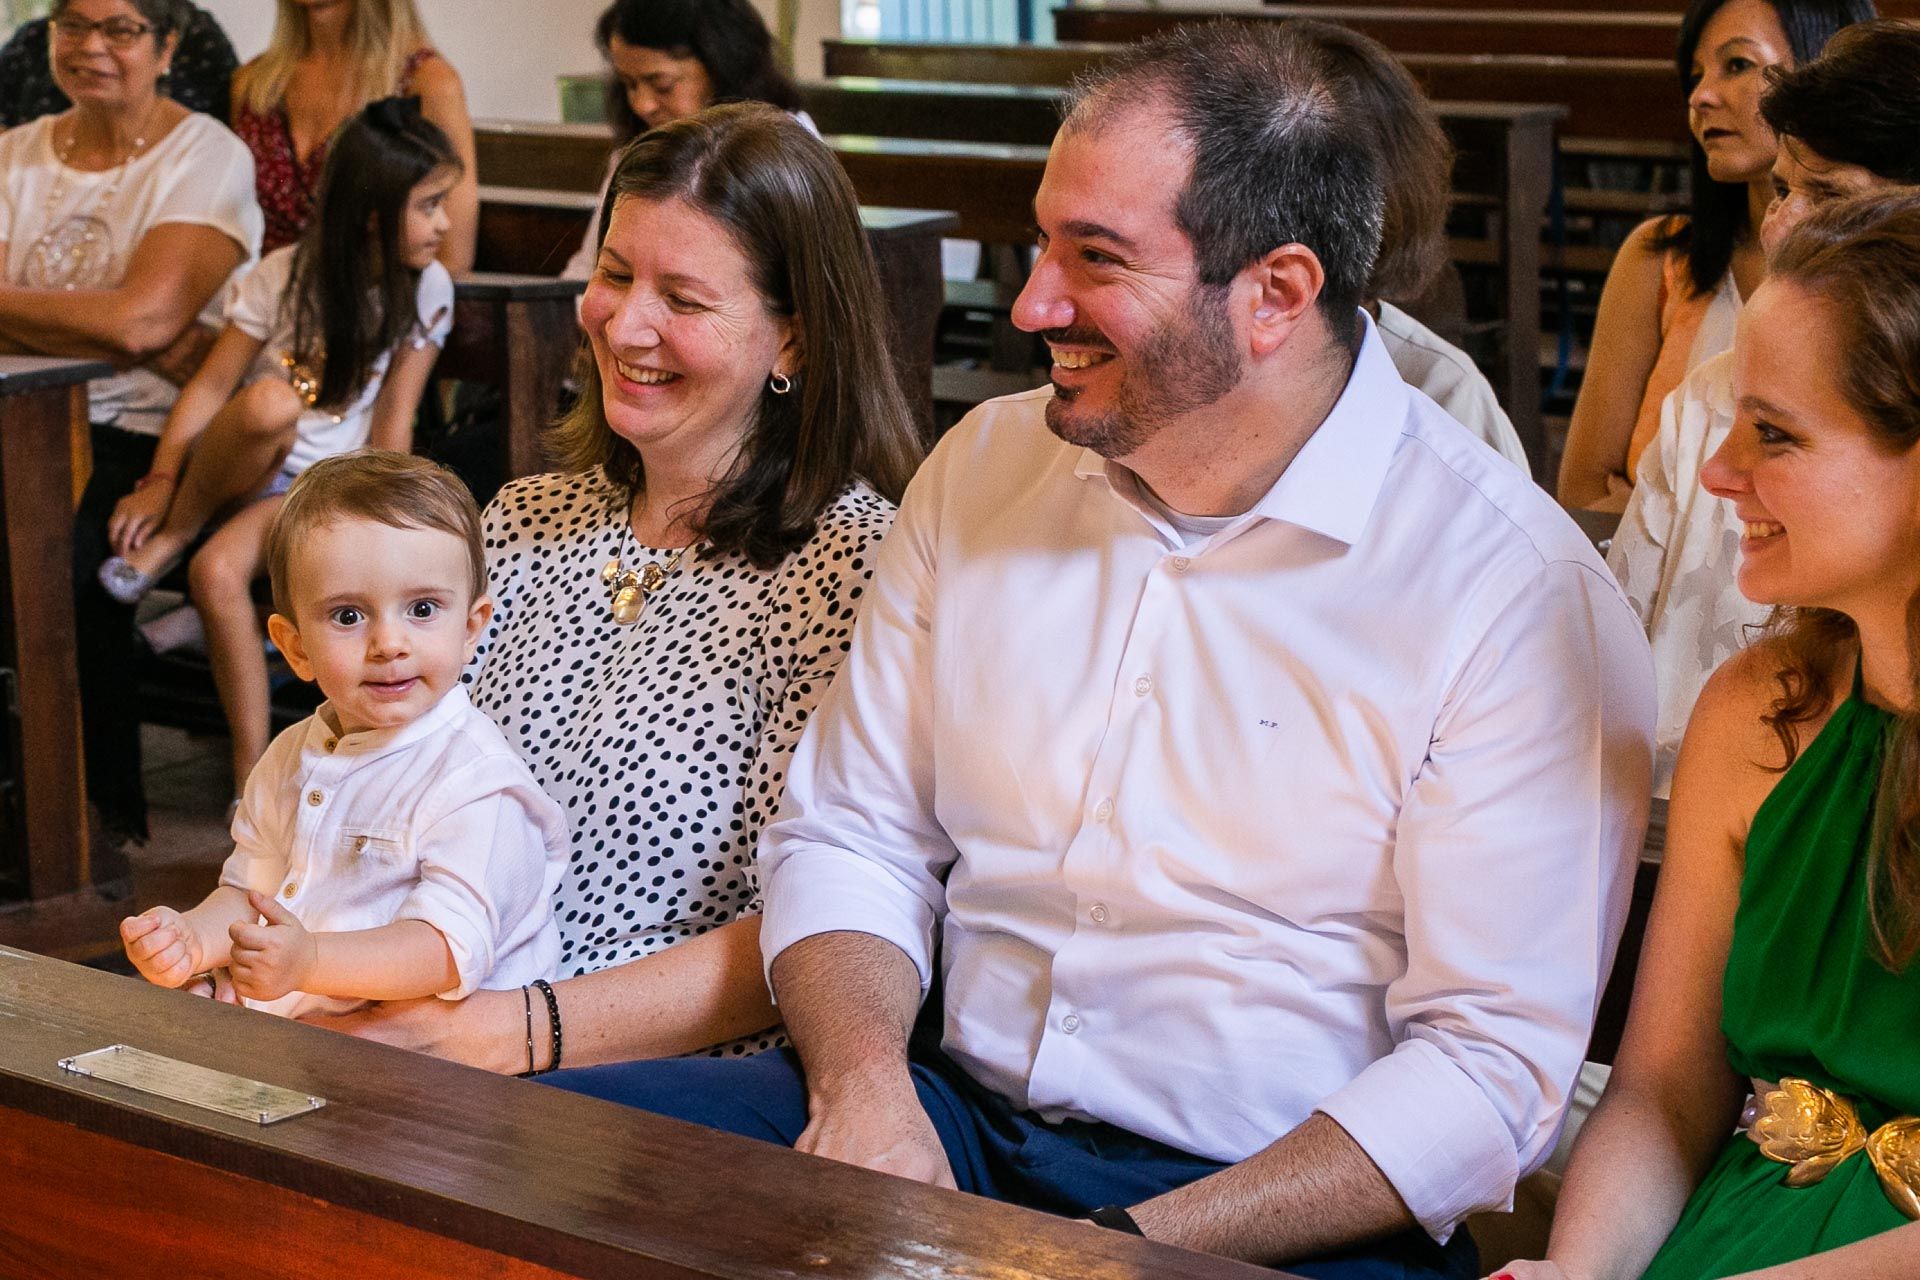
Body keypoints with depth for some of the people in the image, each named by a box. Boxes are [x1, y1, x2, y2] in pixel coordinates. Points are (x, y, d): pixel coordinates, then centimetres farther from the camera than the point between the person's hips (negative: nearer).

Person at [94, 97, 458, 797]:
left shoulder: (427, 291, -1)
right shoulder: (286, 276, -7)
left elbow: (393, 422, -2)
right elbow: (211, 385, -7)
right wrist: (161, 482, -16)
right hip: (249, 469, 0)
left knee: (219, 571, -33)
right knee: (271, 402, -37)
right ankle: (174, 530, -16)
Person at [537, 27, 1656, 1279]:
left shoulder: (1517, 590, -10)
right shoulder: (985, 464, 8)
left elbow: (1494, 1064, -12)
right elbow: (849, 836, 12)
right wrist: (865, 1083, -9)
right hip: (952, 1119, 6)